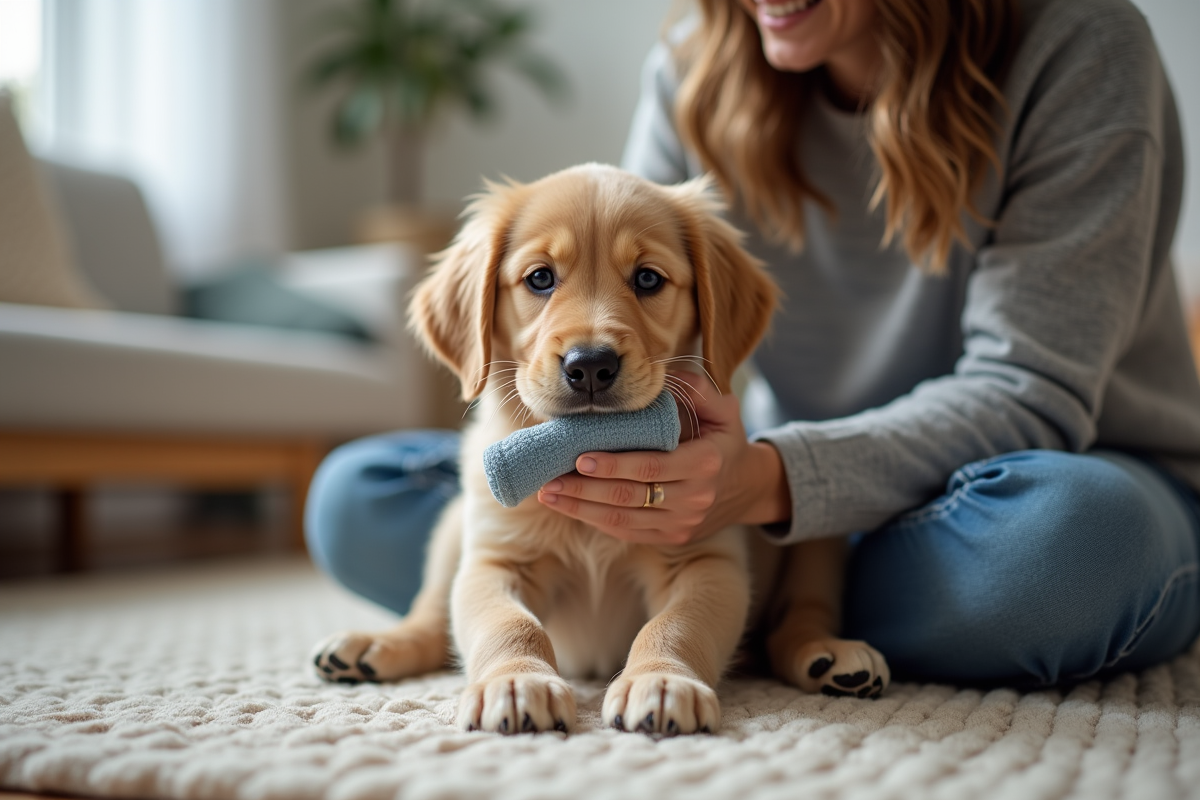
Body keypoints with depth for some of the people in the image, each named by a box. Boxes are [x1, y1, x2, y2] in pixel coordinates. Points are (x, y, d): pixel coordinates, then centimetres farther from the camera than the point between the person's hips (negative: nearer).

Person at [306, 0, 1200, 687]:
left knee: (1065, 533, -43)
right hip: (790, 497, 2)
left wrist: (769, 481, -37)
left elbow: (1032, 392, -21)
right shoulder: (695, 74, -4)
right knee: (355, 497, -6)